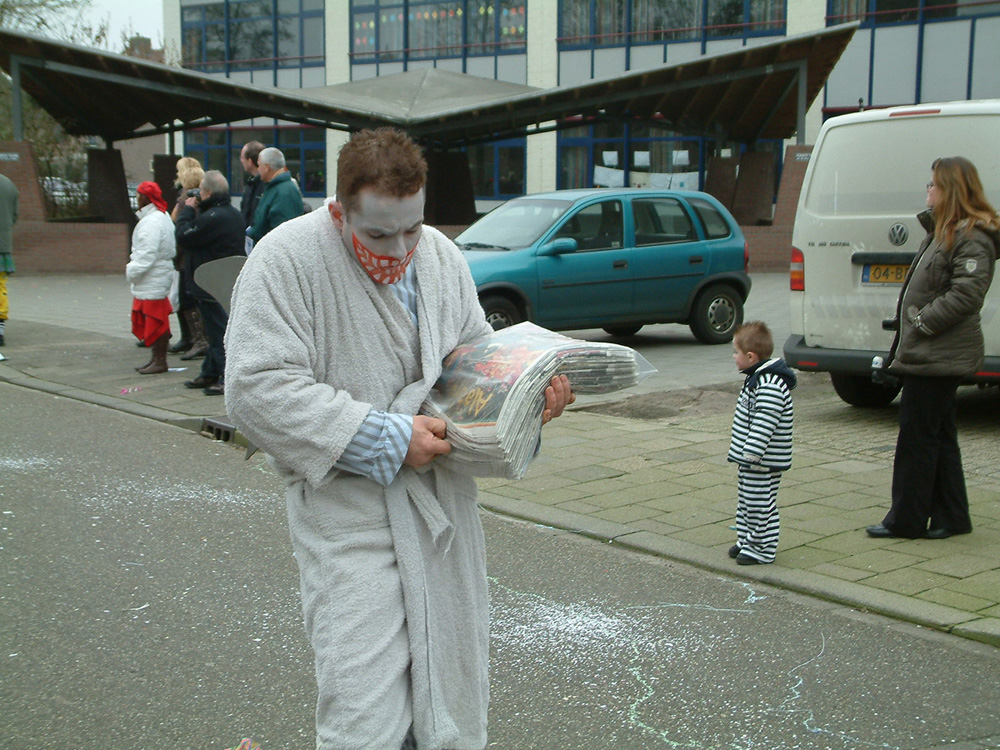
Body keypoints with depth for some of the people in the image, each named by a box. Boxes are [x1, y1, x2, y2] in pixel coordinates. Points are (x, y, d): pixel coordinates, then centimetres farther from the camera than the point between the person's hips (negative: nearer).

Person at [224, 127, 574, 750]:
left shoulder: (442, 256, 9)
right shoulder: (287, 260, -12)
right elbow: (257, 391, -19)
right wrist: (388, 437, -19)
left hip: (444, 496, 6)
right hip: (349, 510, -6)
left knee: (455, 686, 14)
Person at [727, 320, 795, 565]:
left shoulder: (770, 387, -24)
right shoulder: (756, 378, 10)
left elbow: (763, 426, -27)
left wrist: (751, 455, -27)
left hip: (763, 463, -11)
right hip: (748, 458, 11)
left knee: (760, 504, -1)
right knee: (745, 501, 18)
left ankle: (762, 549, 9)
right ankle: (746, 541, 30)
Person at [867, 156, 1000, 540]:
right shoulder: (943, 231, 17)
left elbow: (966, 294, -24)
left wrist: (922, 322, -20)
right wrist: (908, 321, 14)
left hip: (937, 356, -10)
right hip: (927, 353, 10)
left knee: (918, 437, -4)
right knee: (939, 436, 13)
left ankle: (906, 520, 5)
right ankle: (950, 517, 21)